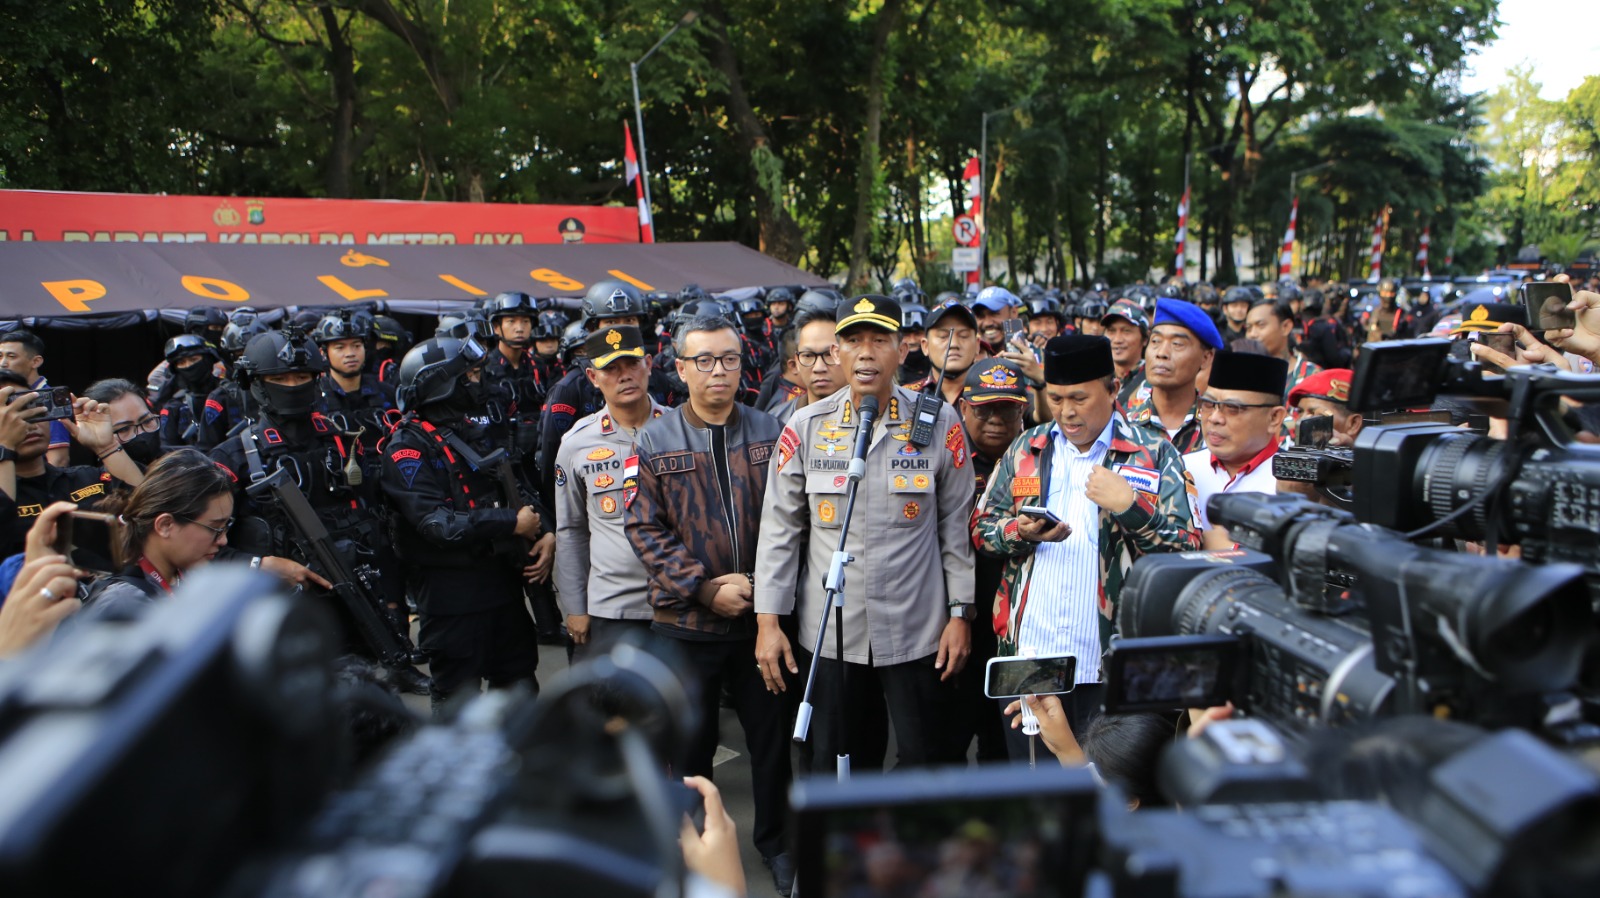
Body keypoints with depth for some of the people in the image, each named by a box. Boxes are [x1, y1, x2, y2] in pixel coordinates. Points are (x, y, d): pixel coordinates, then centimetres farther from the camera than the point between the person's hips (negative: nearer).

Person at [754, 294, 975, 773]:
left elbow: (957, 525, 2)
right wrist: (768, 620, -1)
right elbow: (780, 529, 3)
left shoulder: (940, 423, -2)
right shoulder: (805, 427, -1)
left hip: (918, 634, -1)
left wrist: (960, 613, 0)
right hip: (828, 634, 1)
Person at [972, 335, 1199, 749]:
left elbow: (1188, 553, -6)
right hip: (1028, 653, 3)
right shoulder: (1026, 449, 10)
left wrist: (1131, 506, -21)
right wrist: (1022, 532, -10)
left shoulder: (1154, 456, 0)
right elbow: (981, 528, 11)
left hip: (1110, 661, -3)